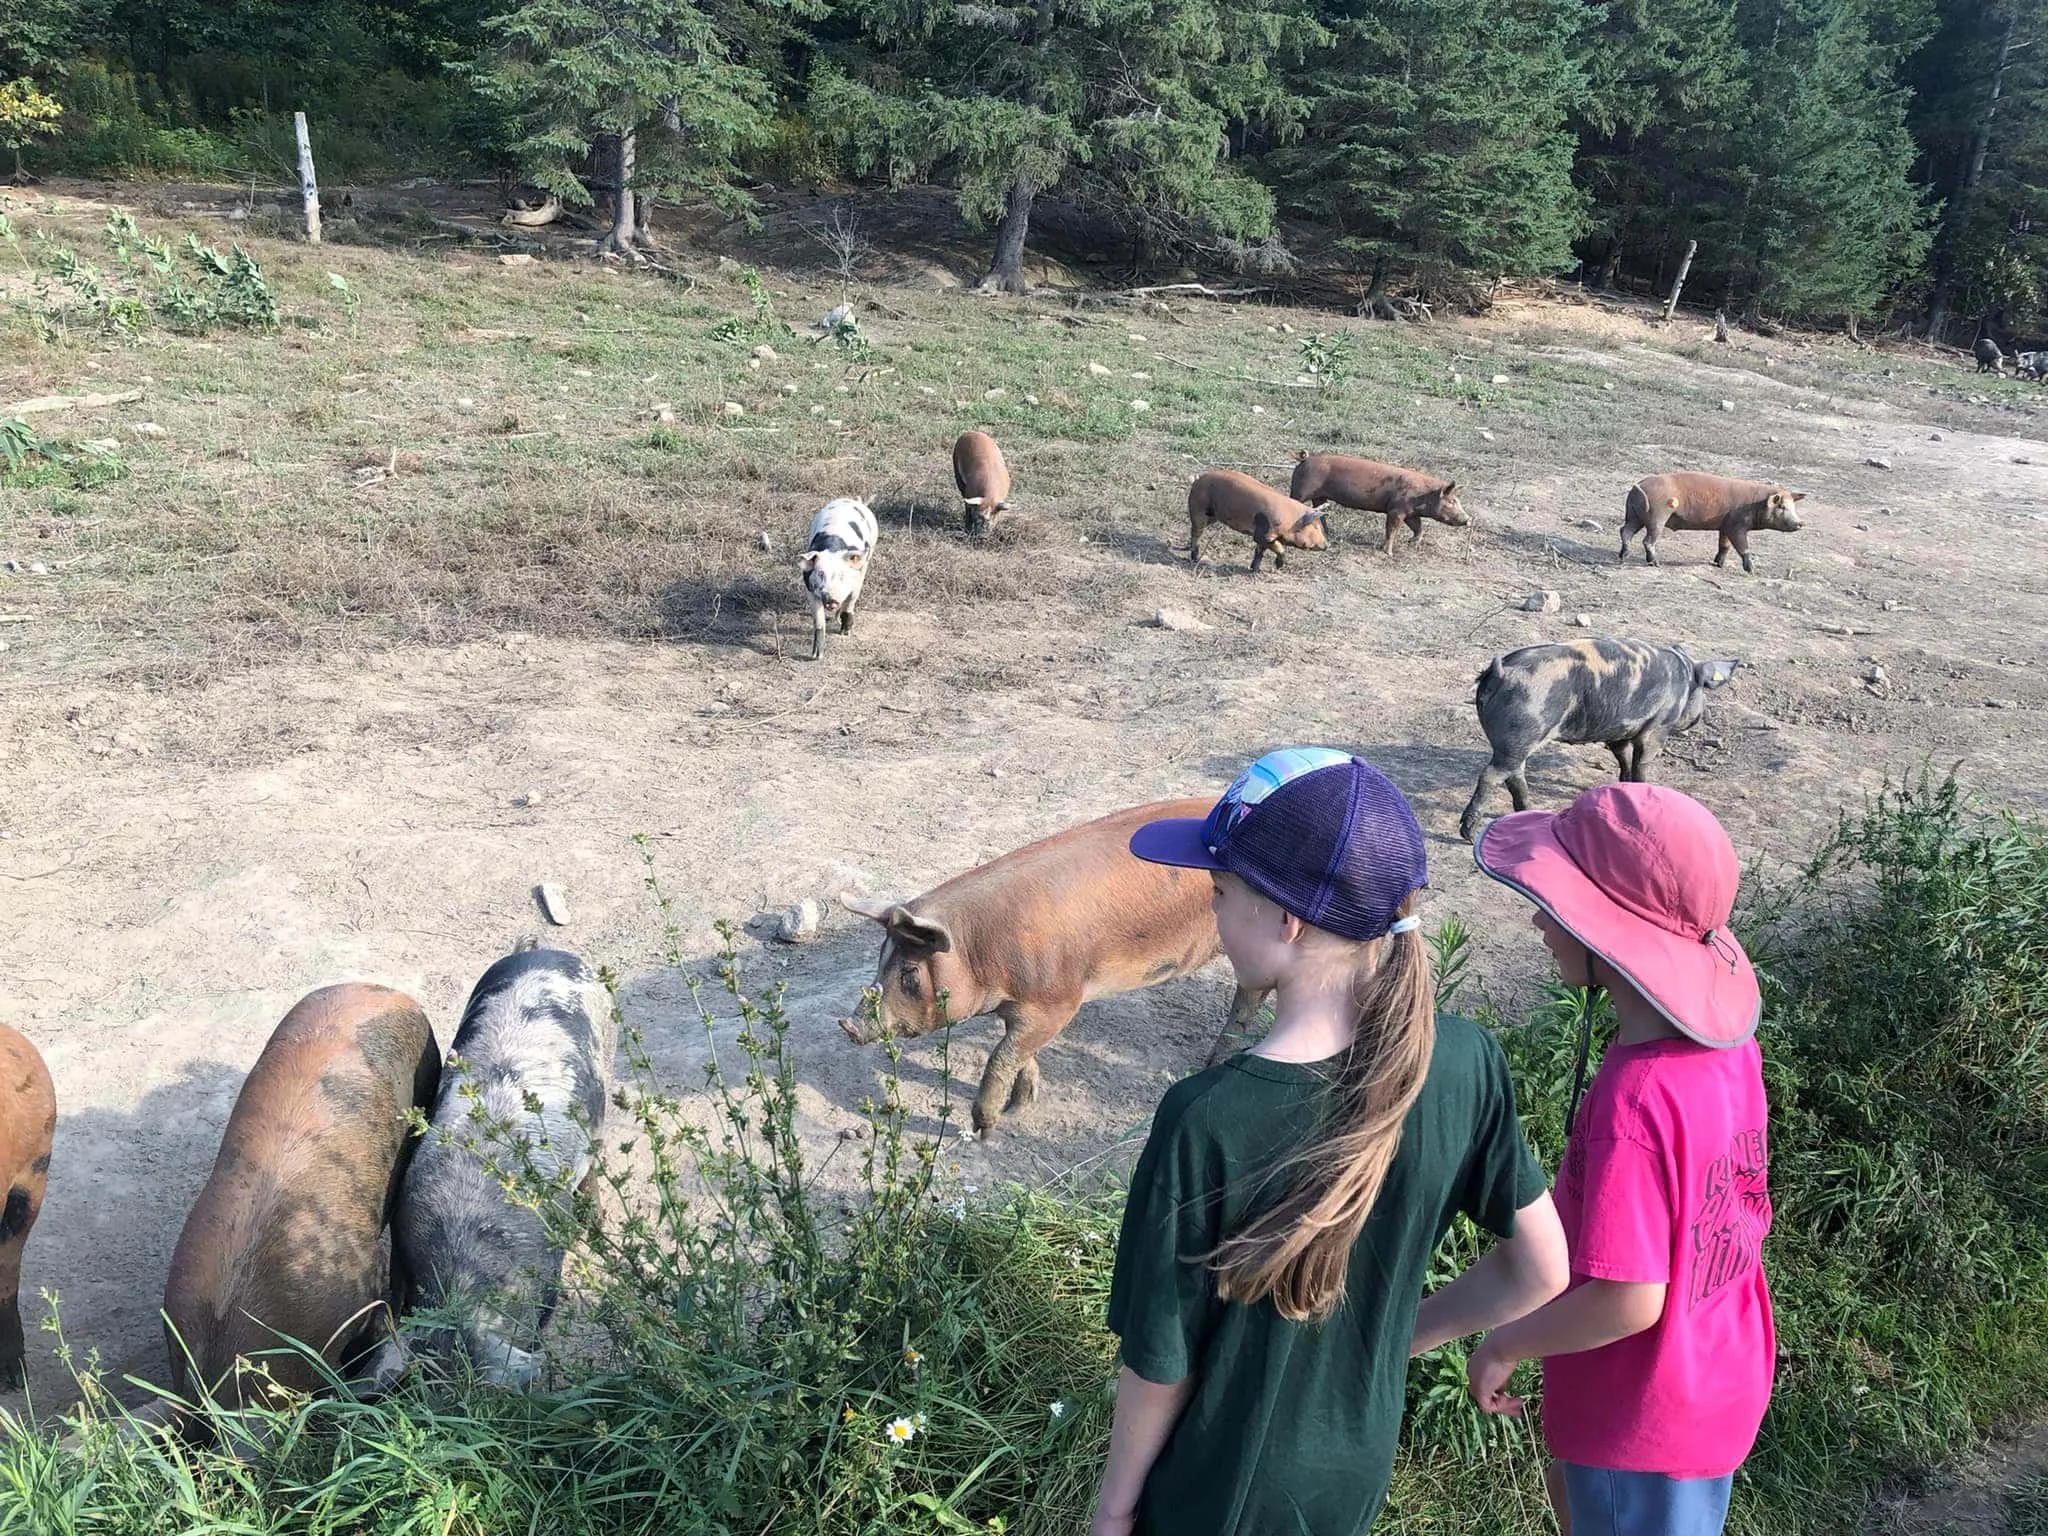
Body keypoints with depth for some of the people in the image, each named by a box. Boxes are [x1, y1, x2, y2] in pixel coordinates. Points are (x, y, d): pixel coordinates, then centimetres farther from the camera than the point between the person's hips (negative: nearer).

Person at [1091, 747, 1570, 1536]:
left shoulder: (1207, 1121, -32)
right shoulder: (1464, 1060, -19)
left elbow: (1160, 1360, -19)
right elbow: (1541, 1270, -5)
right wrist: (1398, 1333, 7)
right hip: (1358, 1469, 5)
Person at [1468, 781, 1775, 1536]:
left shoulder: (1636, 1099, -35)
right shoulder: (1725, 1042, -10)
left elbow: (1630, 1300, -31)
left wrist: (1505, 1344, -14)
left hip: (1643, 1417, -7)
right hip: (1715, 1381, 7)